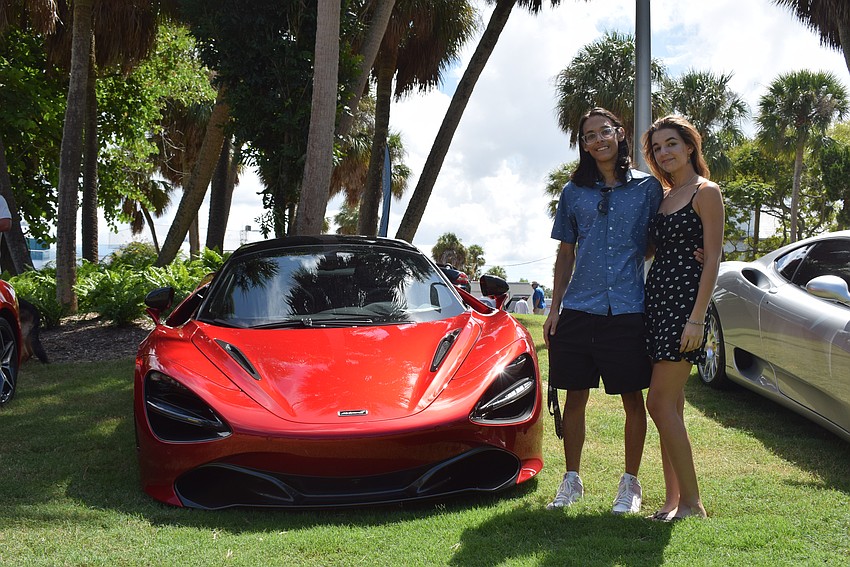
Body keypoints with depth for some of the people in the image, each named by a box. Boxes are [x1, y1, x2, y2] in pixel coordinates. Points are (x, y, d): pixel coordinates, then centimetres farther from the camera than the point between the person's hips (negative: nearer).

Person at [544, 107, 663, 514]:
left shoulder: (648, 187, 6)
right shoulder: (574, 192, 11)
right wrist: (555, 307, 9)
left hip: (628, 312, -2)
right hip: (578, 310, 2)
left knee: (633, 400, 4)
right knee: (575, 397, 6)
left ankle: (630, 482, 17)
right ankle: (572, 480, 19)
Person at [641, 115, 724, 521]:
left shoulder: (706, 192, -4)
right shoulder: (664, 196, 18)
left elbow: (712, 259, -11)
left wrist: (697, 317, -19)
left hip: (684, 299, -8)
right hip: (656, 299, 8)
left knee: (660, 404, -12)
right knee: (670, 406, 8)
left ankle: (691, 502, -5)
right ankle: (674, 500, 13)